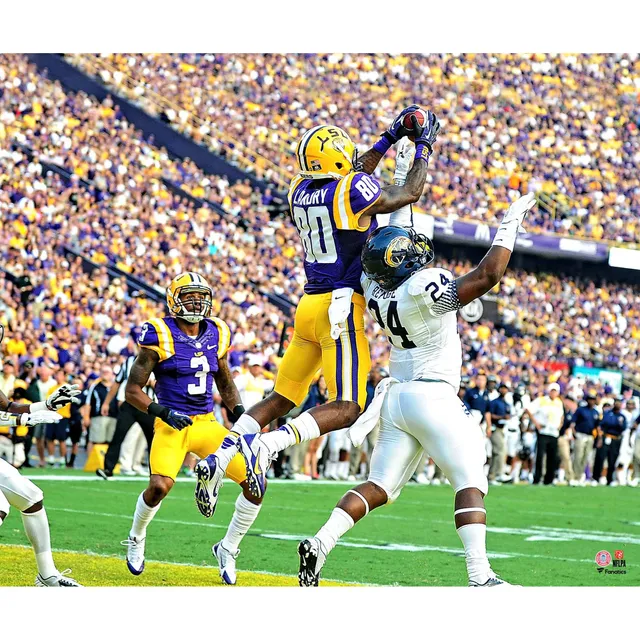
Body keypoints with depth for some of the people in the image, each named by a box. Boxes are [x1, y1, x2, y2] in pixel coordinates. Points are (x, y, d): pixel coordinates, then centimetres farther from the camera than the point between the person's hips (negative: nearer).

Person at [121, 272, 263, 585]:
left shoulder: (215, 334, 8)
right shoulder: (160, 336, -8)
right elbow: (132, 391, -5)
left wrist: (241, 415, 7)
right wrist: (163, 412, -19)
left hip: (208, 424, 5)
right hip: (172, 426, -5)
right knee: (159, 486, -29)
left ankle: (228, 549, 13)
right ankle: (136, 539, 4)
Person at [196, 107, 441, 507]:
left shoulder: (301, 191, 9)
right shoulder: (353, 192, -12)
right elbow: (410, 194, 3)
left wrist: (390, 139, 31)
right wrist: (424, 148, 17)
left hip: (310, 306, 8)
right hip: (341, 306, -7)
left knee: (283, 399, 15)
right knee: (346, 408, -8)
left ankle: (221, 456, 2)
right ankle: (266, 444, -26)